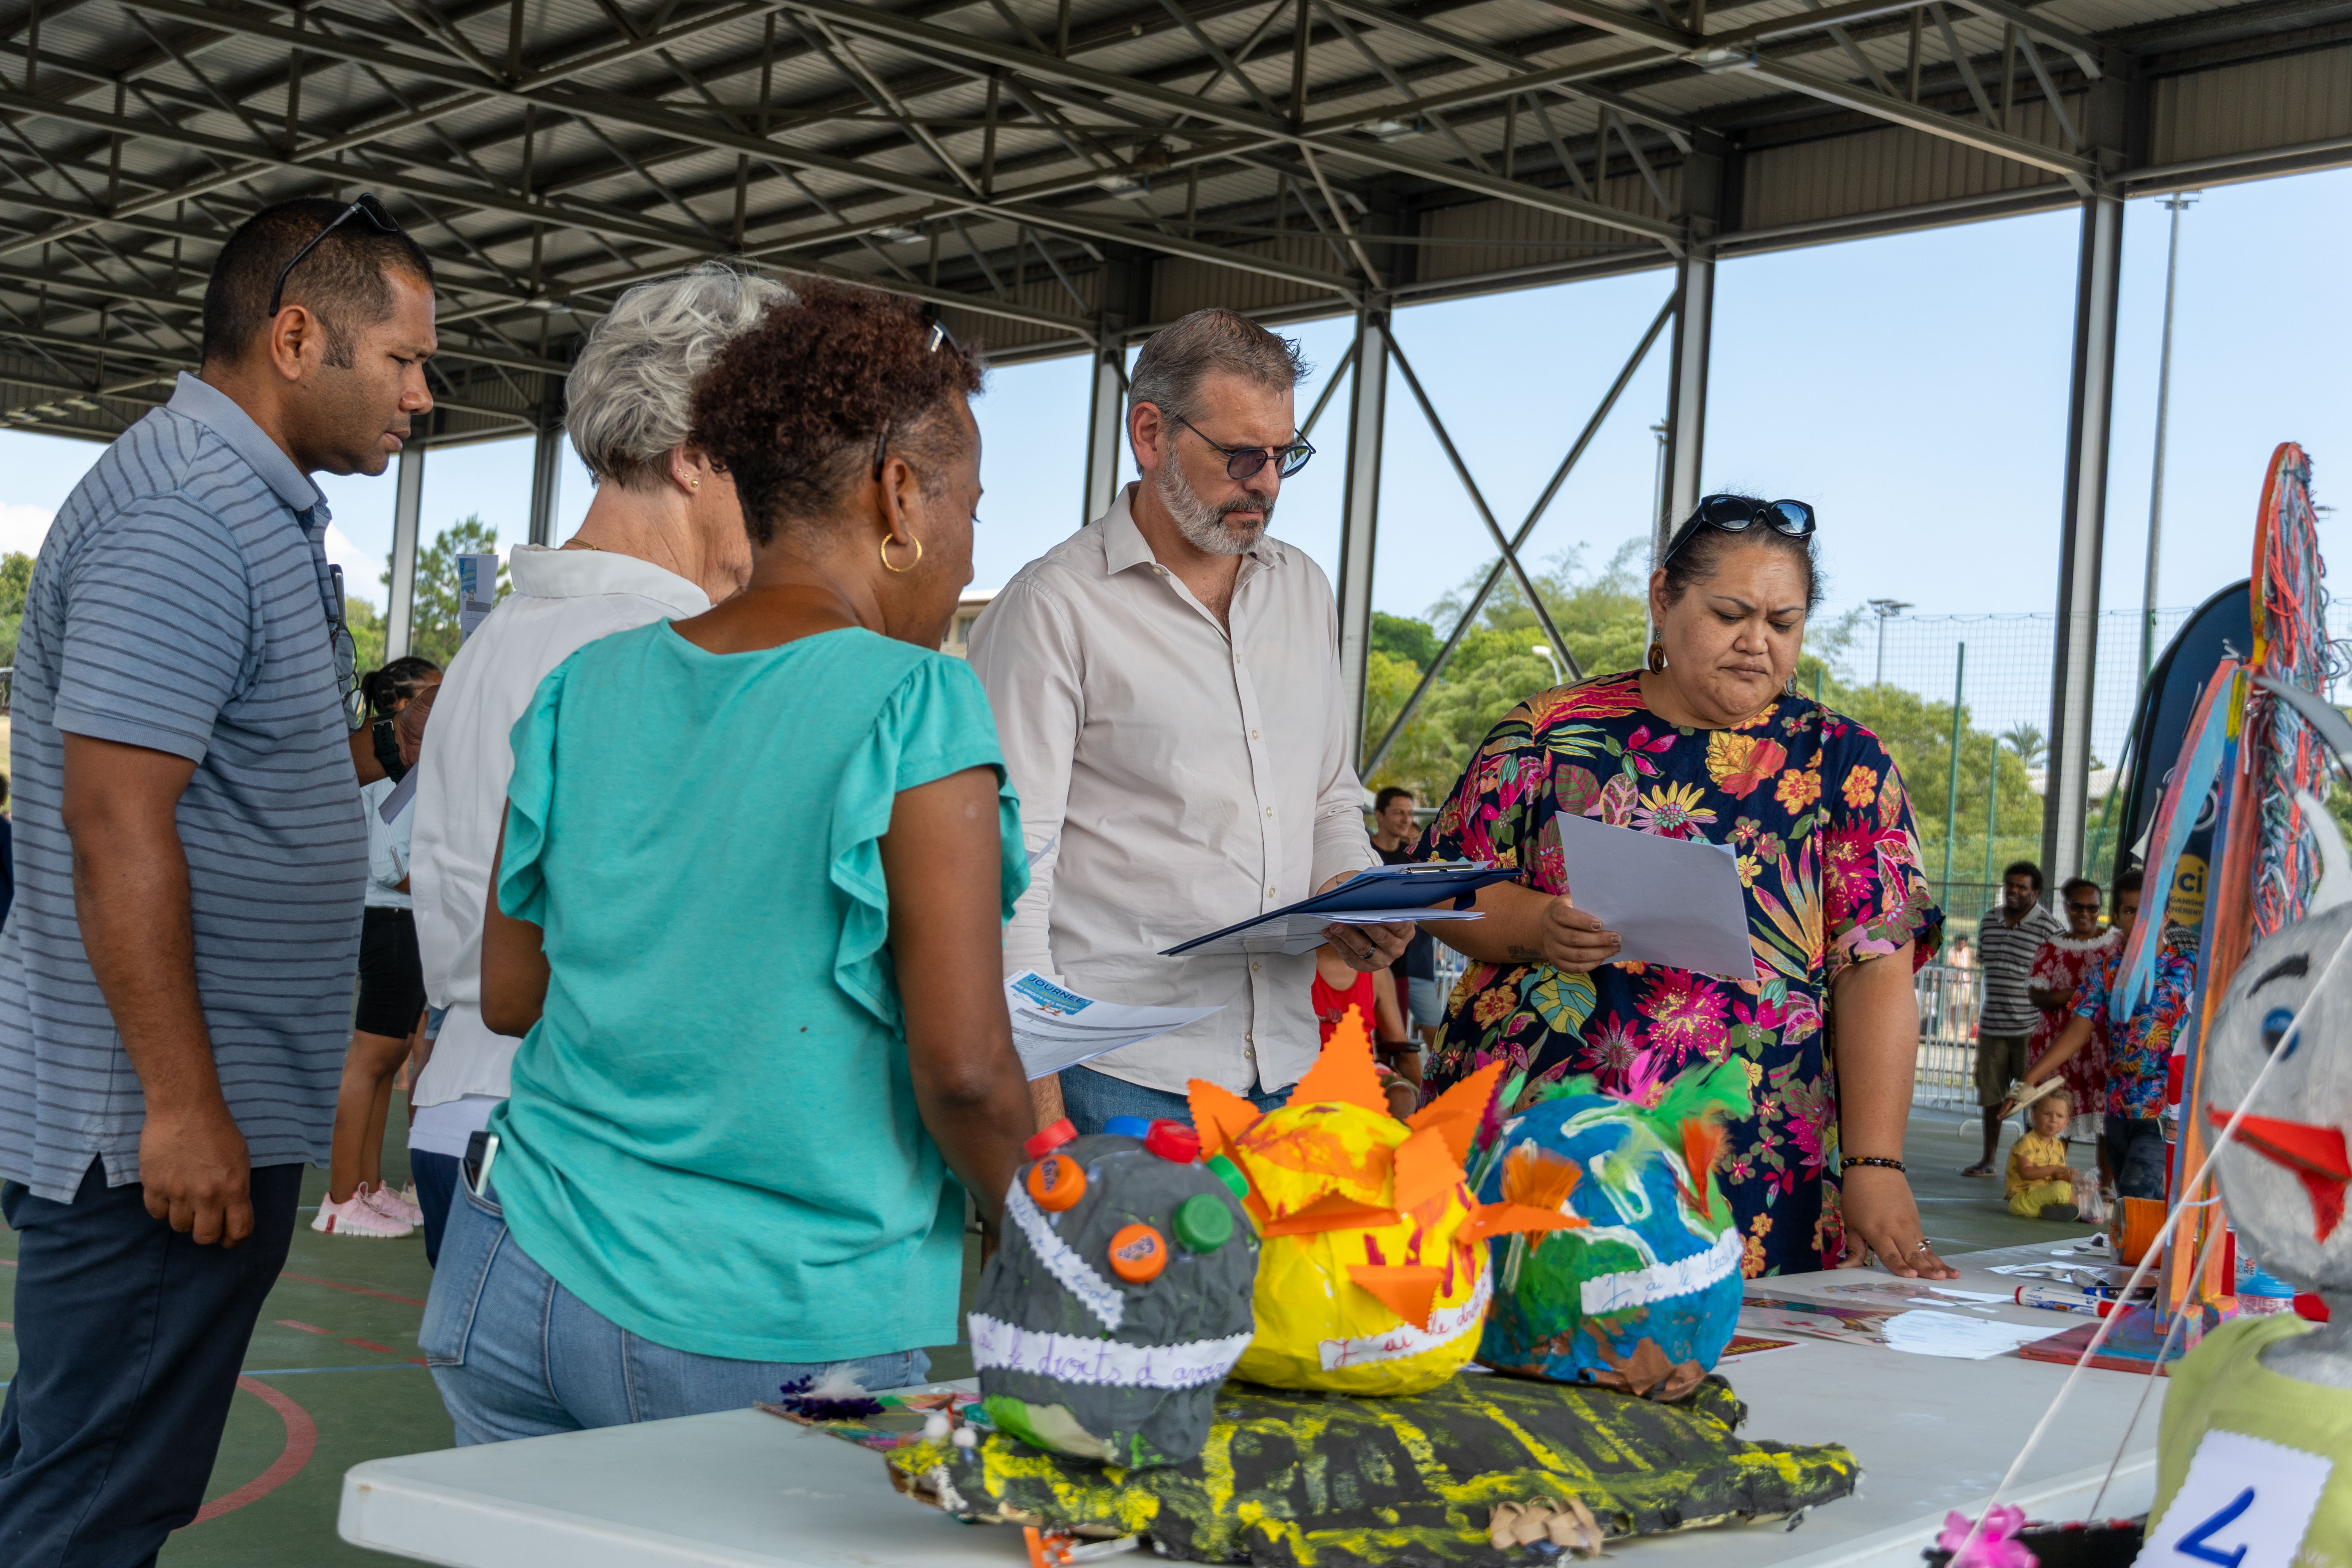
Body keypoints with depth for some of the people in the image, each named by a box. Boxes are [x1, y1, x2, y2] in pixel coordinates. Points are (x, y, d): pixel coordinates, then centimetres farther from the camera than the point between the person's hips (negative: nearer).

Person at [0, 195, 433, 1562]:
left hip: (205, 1103, 10)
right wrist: (182, 1107, -22)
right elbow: (116, 825, -23)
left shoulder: (258, 511, 17)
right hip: (163, 1127, -10)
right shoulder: (181, 518, -17)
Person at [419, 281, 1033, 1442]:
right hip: (781, 1341, -5)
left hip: (525, 1287, 6)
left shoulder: (583, 689, 3)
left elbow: (507, 994, 11)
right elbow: (962, 1069, -17)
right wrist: (1015, 1217, 2)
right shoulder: (916, 708, -13)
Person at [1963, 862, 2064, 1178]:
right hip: (1992, 1024, 5)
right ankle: (1988, 1158, 24)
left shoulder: (2049, 927, -7)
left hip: (2030, 1027, -5)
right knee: (1991, 1094, 13)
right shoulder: (1989, 920, 11)